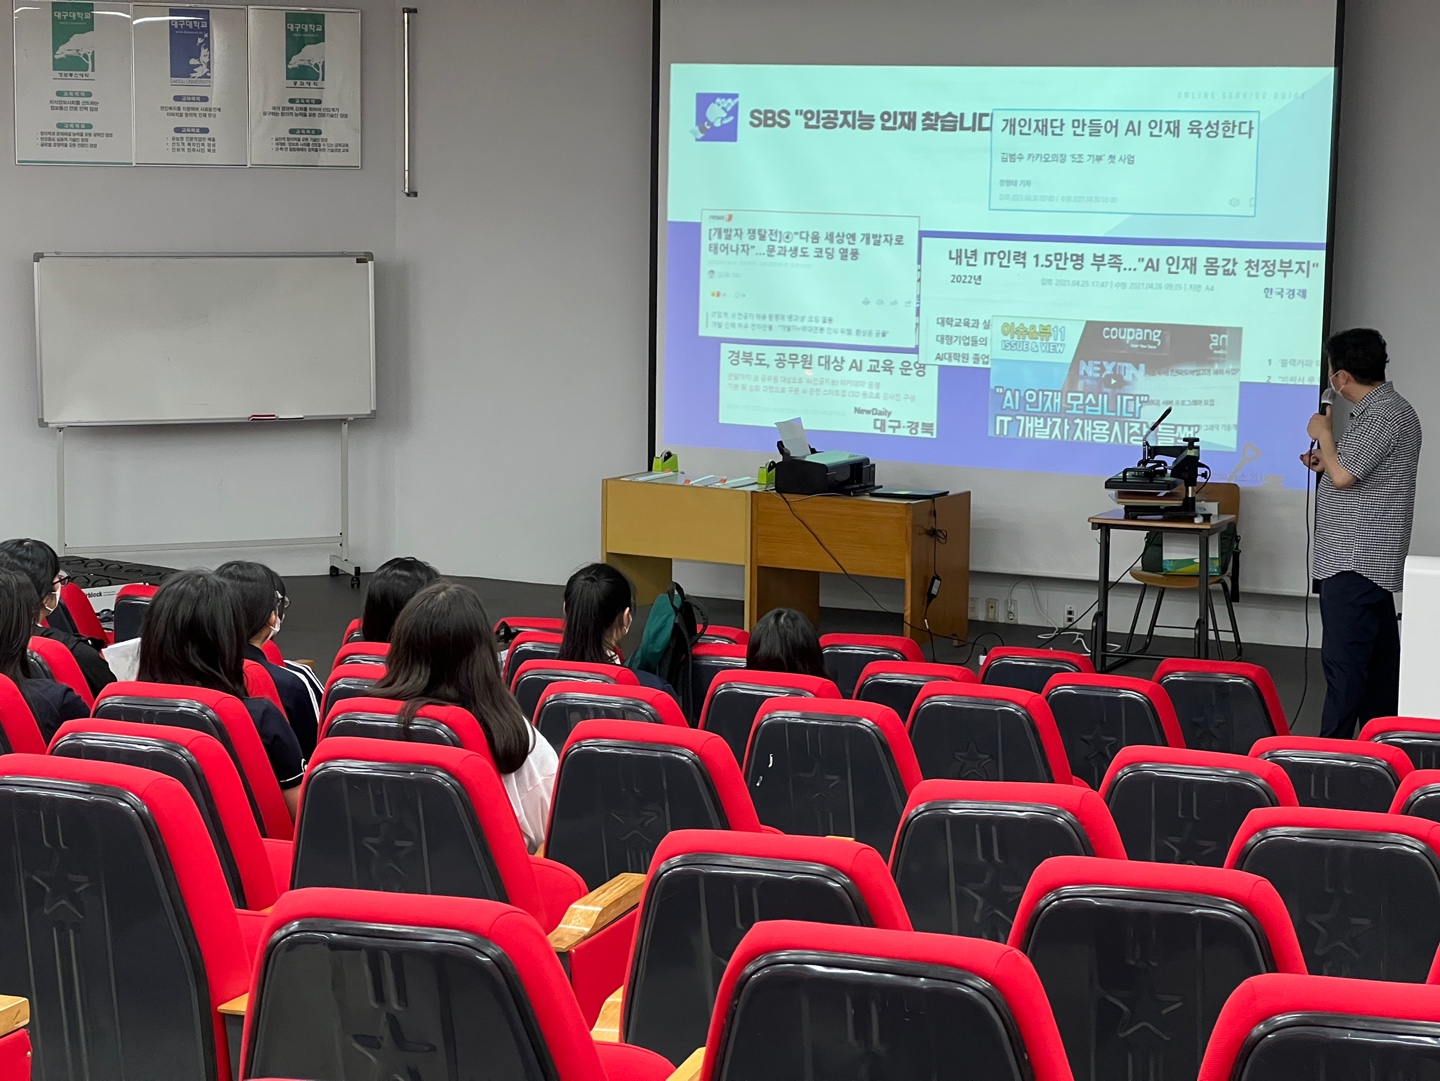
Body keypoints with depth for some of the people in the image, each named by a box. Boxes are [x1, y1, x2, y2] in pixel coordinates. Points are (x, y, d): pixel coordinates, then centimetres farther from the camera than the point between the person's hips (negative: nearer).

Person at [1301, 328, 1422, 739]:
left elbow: (1343, 475, -22)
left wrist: (1324, 434, -7)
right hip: (1370, 561, 11)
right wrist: (1326, 461, 14)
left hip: (1355, 562, -11)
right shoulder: (1386, 408, 16)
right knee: (1376, 658, 14)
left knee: (1343, 659, -11)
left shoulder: (1382, 417, -18)